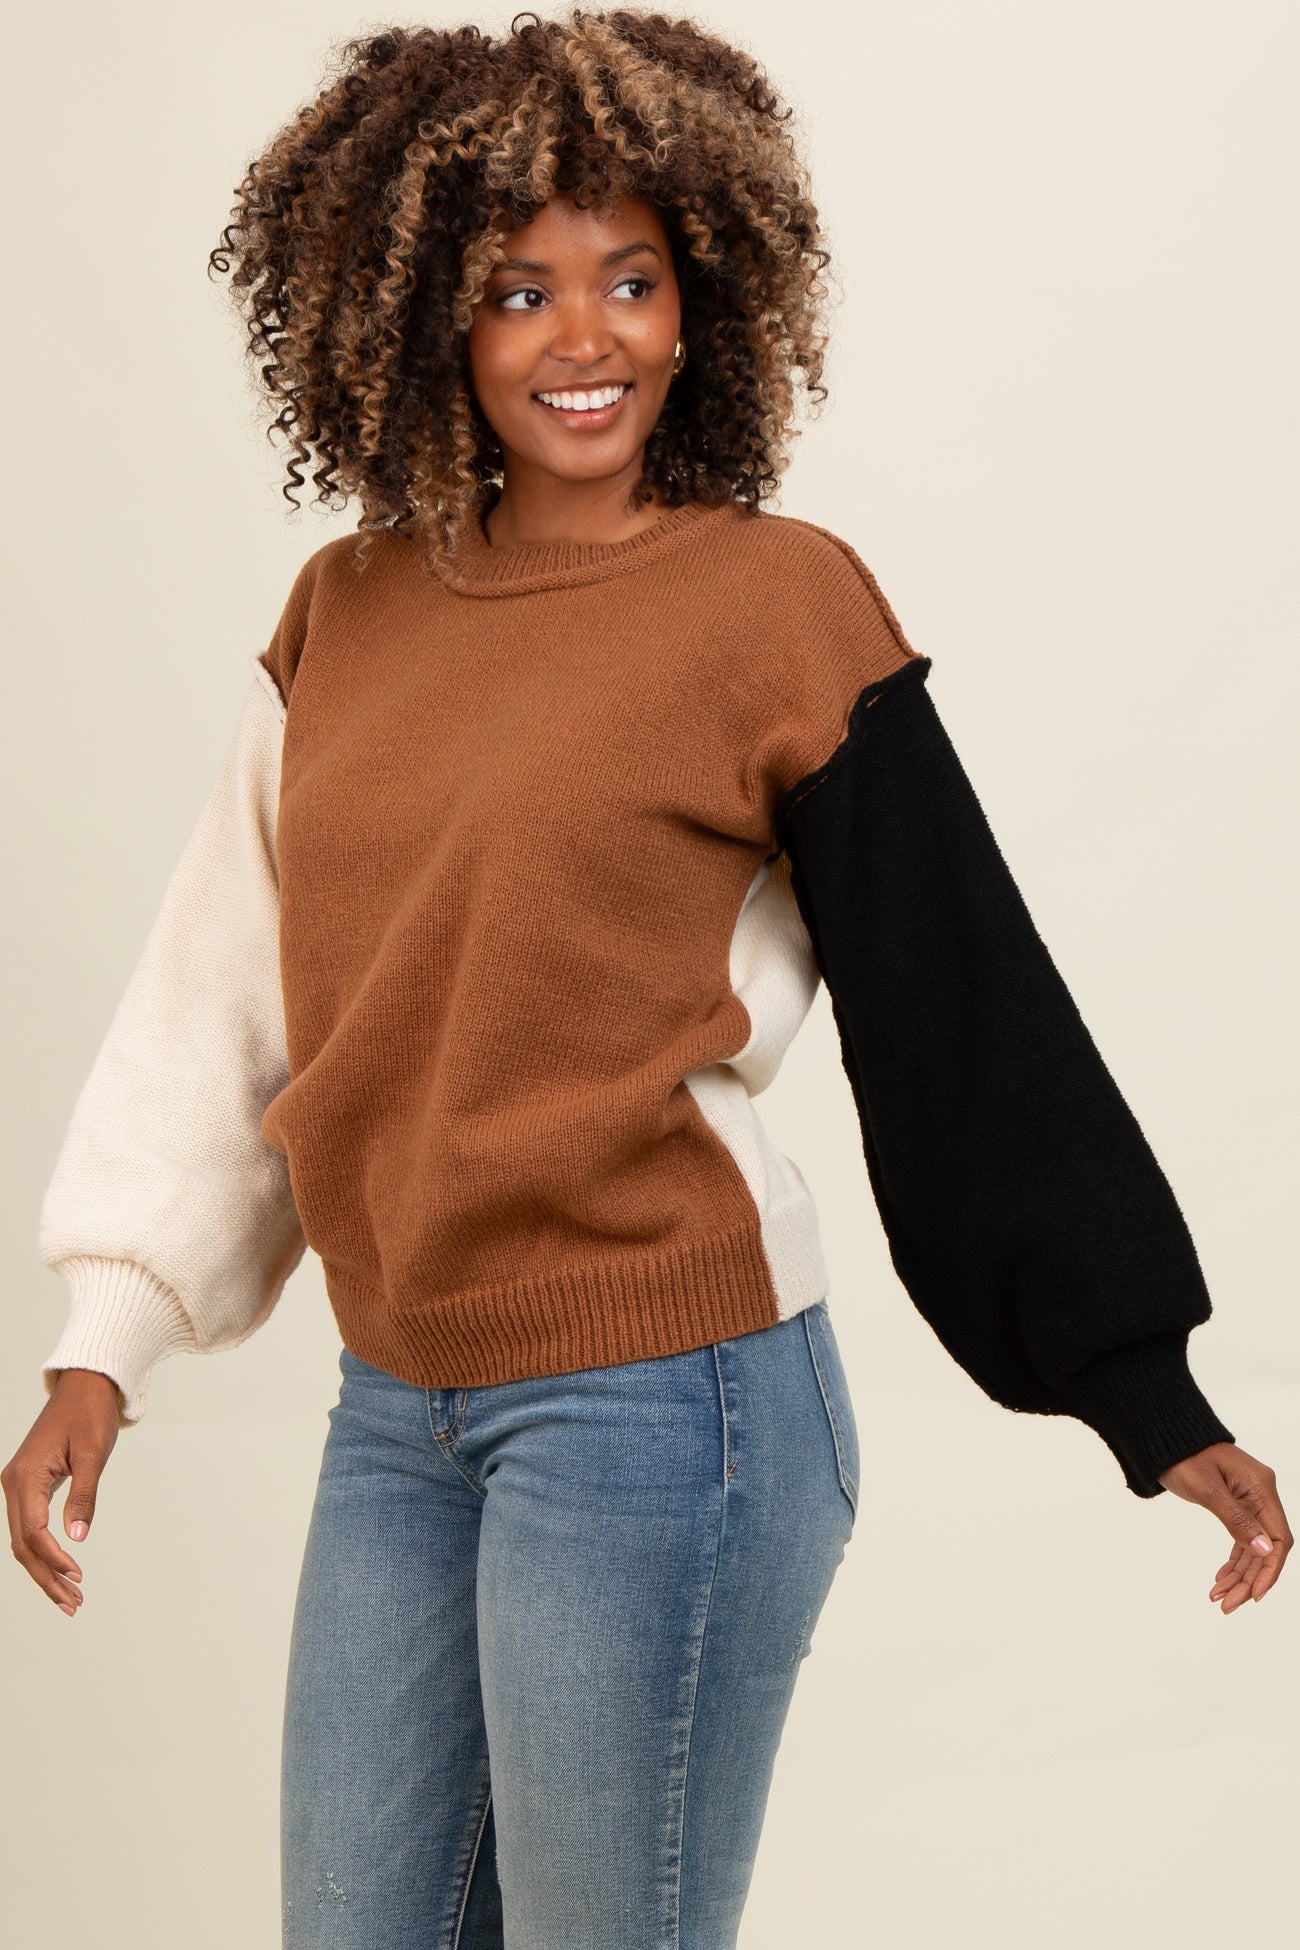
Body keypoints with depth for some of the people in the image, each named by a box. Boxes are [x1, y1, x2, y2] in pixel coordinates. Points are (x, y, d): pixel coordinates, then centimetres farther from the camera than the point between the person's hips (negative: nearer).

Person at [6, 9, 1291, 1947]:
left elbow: (967, 1010, -7)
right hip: (397, 1411, 6)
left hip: (657, 1405, -5)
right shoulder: (346, 614, 8)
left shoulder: (773, 600, -8)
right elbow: (222, 1005, 14)